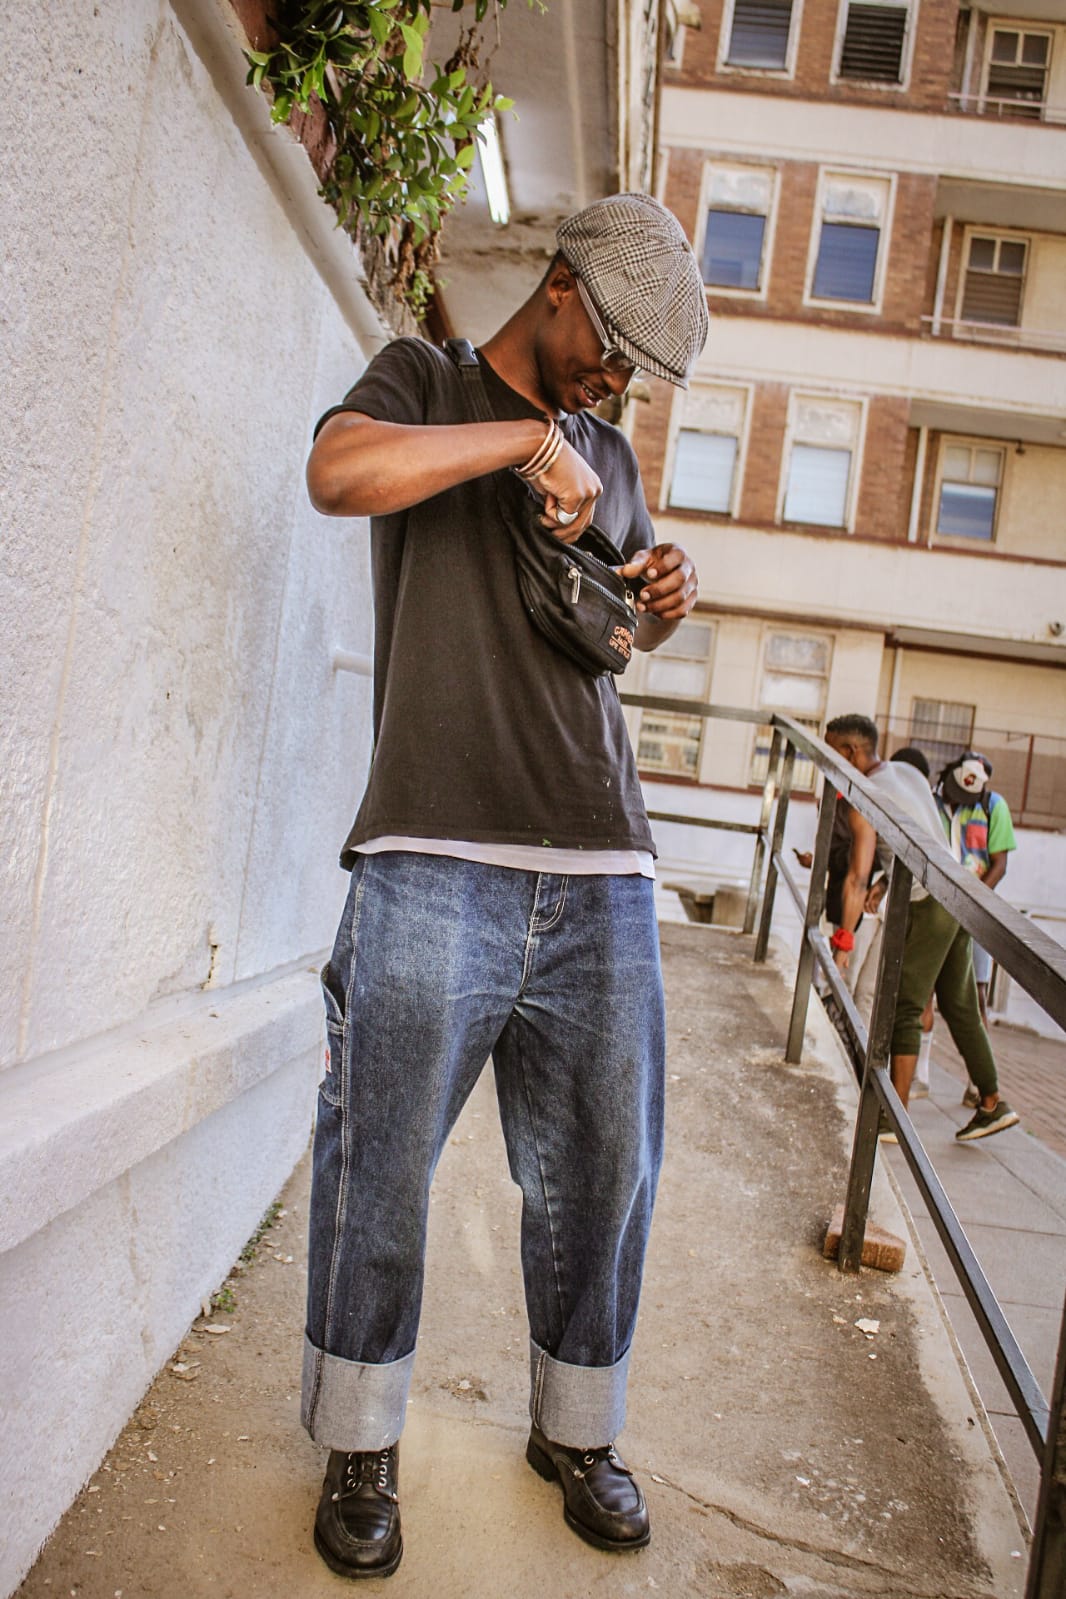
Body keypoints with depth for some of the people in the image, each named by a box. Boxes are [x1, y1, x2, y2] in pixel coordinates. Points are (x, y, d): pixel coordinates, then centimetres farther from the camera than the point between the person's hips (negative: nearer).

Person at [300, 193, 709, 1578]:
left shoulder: (608, 454, 24)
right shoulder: (428, 381, 11)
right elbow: (340, 471, -12)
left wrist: (670, 595, 13)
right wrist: (524, 438, -8)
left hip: (602, 879, 5)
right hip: (435, 863, -4)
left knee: (603, 1178, 9)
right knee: (381, 1178, 0)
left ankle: (576, 1431, 30)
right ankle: (361, 1449, 22)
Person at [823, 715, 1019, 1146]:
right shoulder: (907, 772, 12)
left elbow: (858, 876, -19)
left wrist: (843, 940, -17)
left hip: (928, 905, -9)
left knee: (904, 1011, -4)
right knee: (959, 1007, 15)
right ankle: (992, 1103, 21)